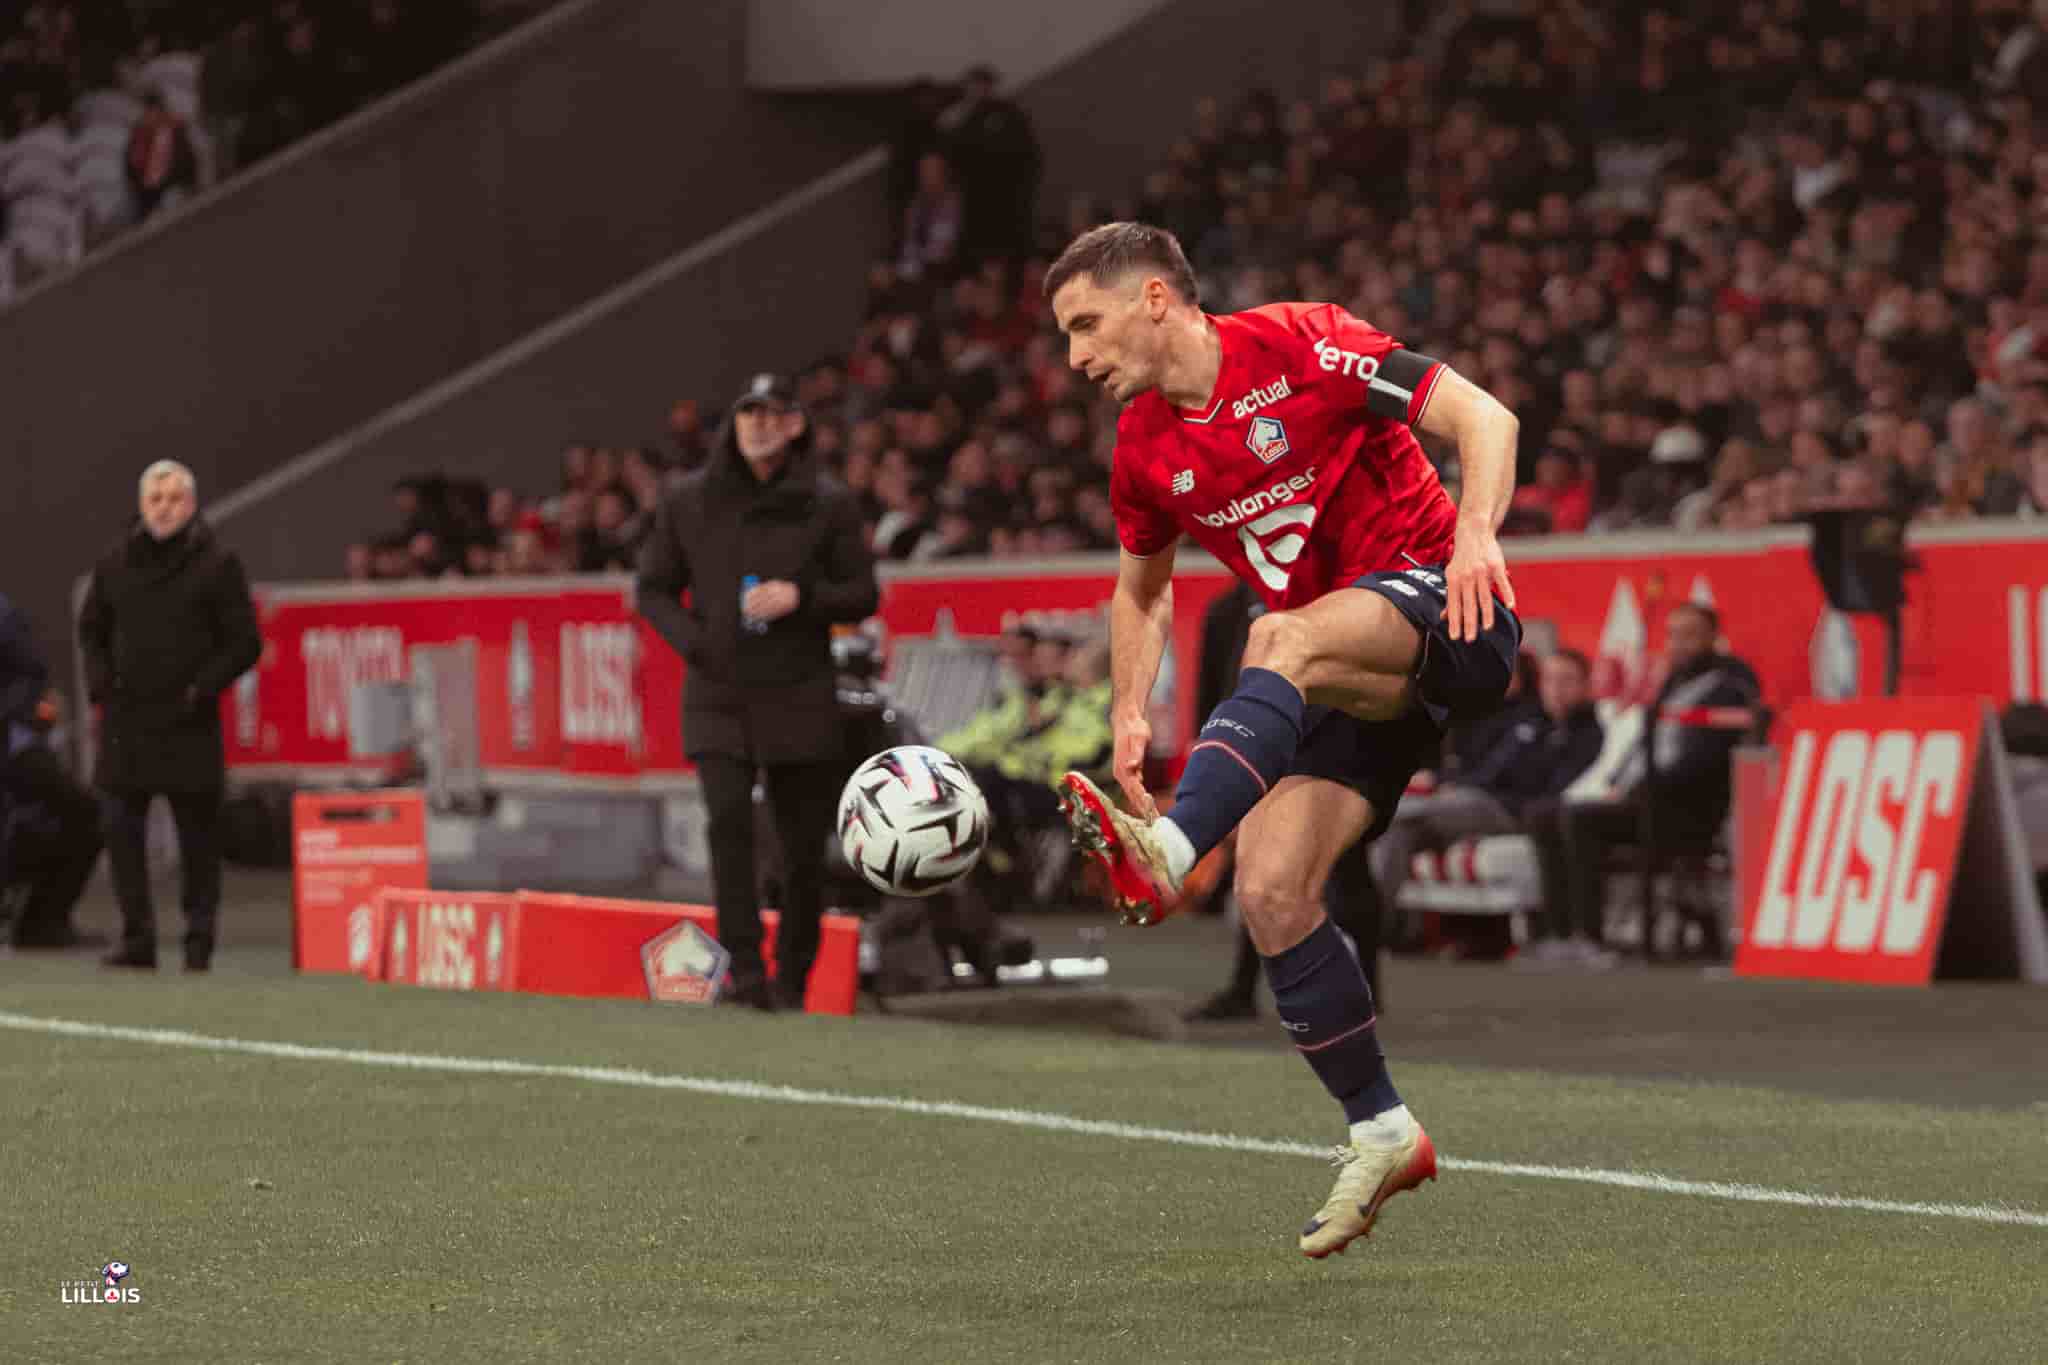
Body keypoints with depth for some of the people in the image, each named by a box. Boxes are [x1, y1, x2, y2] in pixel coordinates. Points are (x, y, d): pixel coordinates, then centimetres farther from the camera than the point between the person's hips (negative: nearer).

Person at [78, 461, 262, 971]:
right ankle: (137, 938, 6)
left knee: (197, 833, 0)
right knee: (122, 829, -1)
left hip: (188, 724, -3)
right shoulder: (116, 563, 9)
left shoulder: (216, 564, -2)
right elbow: (91, 629, 20)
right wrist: (100, 683, 5)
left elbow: (244, 643, -1)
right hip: (126, 720, 3)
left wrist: (202, 689, -10)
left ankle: (199, 942, 7)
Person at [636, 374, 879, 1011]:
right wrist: (692, 641, -4)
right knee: (729, 820, -18)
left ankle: (790, 979, 17)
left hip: (800, 700, 0)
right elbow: (653, 588, 14)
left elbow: (863, 595, 5)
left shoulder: (827, 504, 3)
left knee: (804, 845, 2)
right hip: (717, 696, 0)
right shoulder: (690, 502, 6)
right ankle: (745, 970, -16)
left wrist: (801, 596, -13)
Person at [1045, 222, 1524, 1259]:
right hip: (1344, 682, 7)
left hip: (1443, 619, -7)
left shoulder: (1299, 346, -10)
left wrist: (1475, 535, -32)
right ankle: (1379, 1132, 4)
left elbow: (1483, 418, -14)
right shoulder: (1144, 449, 9)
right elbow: (1143, 586, 27)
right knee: (1269, 889, -9)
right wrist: (1130, 715, 11)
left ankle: (1165, 853, -56)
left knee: (1285, 640, -37)